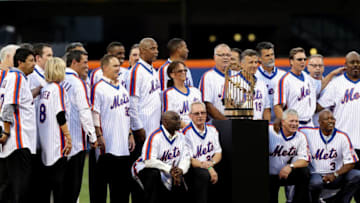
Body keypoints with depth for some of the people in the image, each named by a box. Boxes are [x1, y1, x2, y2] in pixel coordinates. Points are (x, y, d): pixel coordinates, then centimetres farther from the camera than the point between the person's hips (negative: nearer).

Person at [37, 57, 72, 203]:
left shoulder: (44, 89, 11)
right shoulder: (58, 88, -10)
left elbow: (41, 116, 14)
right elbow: (60, 116, -15)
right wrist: (68, 137, -10)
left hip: (44, 141, 7)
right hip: (57, 142, -7)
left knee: (46, 178, 11)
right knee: (58, 181, -5)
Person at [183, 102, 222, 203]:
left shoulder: (212, 130, 13)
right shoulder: (187, 133, -7)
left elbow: (218, 153, 14)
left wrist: (212, 163, -10)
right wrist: (208, 168, -22)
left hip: (211, 167, 6)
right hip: (193, 168, -6)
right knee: (204, 175, -36)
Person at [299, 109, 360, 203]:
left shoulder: (342, 137, -1)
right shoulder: (309, 133, -3)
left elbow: (350, 163, -2)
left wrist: (335, 174, -15)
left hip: (336, 176, 2)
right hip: (316, 175, -2)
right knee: (315, 182, -37)